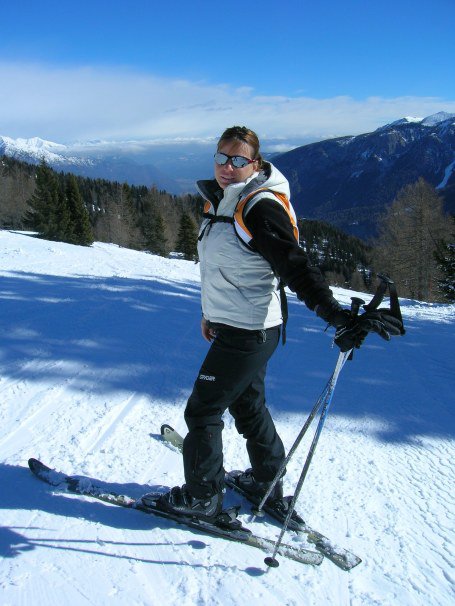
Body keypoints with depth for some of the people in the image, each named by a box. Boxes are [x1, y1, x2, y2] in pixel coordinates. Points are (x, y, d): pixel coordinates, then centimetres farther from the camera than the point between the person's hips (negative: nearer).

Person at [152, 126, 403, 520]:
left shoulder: (260, 207, -21)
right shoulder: (221, 202, 7)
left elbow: (296, 267, -29)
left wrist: (338, 316, -38)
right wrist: (212, 311, 25)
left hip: (248, 333, -9)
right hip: (234, 326, 9)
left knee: (202, 410, 3)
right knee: (248, 405, 23)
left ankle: (201, 497, 21)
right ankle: (268, 481, 42)